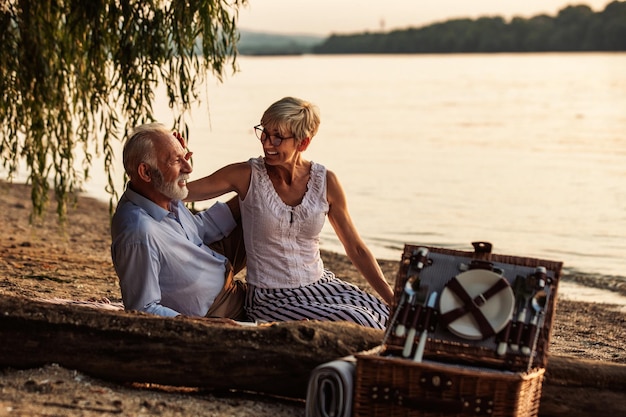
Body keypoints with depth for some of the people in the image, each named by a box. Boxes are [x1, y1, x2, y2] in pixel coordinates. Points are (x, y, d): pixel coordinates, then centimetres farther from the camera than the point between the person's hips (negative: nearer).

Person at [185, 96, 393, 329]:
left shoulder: (325, 182, -1)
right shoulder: (246, 176, -7)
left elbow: (356, 249, 4)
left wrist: (393, 299, 0)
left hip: (320, 285, 4)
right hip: (271, 299, -4)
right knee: (357, 324, -25)